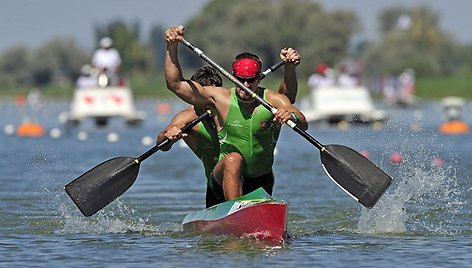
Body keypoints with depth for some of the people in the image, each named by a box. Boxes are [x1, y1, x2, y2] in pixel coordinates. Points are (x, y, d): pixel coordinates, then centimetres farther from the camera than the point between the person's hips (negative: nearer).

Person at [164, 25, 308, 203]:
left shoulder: (273, 101, -8)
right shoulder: (220, 98, -6)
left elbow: (303, 125, -23)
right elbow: (175, 84, -7)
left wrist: (292, 116, -47)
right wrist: (172, 47, -17)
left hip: (261, 183, 2)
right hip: (224, 180, -2)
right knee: (233, 159, -32)